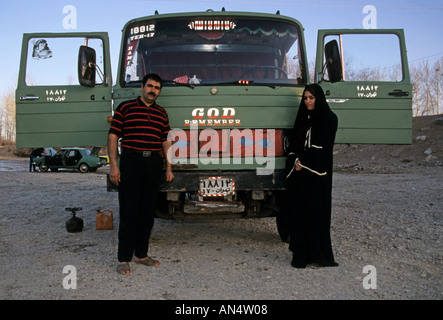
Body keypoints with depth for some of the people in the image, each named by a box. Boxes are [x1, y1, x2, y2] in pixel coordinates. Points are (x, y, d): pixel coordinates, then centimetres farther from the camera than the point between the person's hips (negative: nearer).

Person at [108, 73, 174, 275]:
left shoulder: (161, 113, 16)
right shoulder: (125, 108, 3)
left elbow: (166, 142, 16)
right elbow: (113, 136, -2)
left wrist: (169, 167, 9)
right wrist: (113, 165, -9)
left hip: (154, 164, 5)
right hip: (131, 162, -4)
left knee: (147, 212, 9)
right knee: (128, 212, -3)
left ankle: (141, 254, 21)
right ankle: (124, 259, 6)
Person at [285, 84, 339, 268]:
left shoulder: (328, 118, 0)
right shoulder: (302, 118, 17)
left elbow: (324, 146, -9)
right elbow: (293, 142, 13)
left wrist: (304, 162, -13)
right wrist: (295, 160, -6)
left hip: (317, 172, -5)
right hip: (299, 171, 6)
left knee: (316, 211, -4)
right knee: (298, 210, 3)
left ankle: (318, 255, 3)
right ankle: (301, 253, 11)